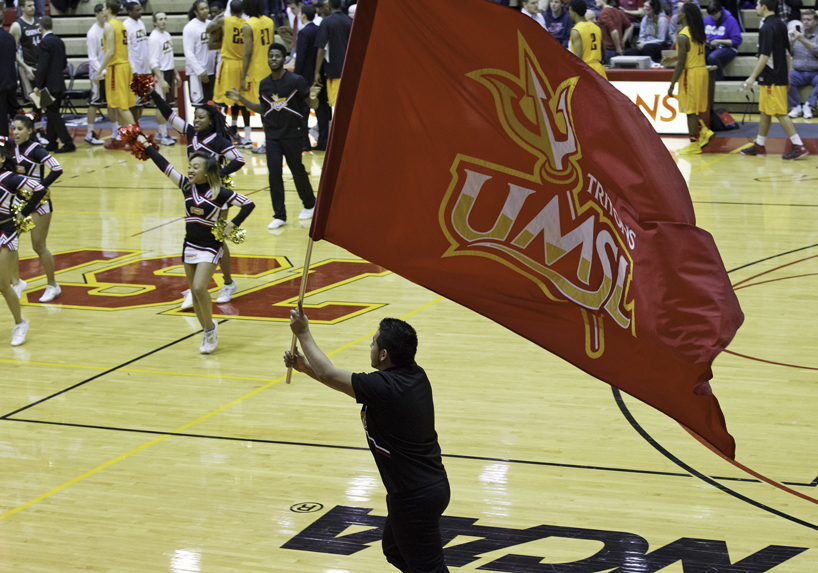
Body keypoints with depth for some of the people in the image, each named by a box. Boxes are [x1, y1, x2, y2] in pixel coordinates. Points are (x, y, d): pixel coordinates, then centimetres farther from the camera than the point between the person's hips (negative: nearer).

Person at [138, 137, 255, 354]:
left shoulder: (220, 193, -13)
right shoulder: (187, 187, 0)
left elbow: (249, 204, -12)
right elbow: (165, 166, -1)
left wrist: (232, 225, -19)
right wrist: (146, 146, -3)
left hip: (210, 247, -6)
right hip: (190, 245, 6)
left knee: (199, 288, -20)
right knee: (195, 292, 9)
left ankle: (210, 328, 1)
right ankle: (208, 334, 23)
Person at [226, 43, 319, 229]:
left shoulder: (296, 81, -8)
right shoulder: (264, 84, 6)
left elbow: (313, 106, -6)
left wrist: (312, 97, -29)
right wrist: (241, 99, 8)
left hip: (293, 133, -4)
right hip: (272, 135, 4)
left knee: (297, 169, 6)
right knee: (274, 172, -4)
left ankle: (309, 204, 31)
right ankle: (279, 215, 1)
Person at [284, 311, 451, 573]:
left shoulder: (384, 387, -27)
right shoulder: (414, 375, -1)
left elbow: (327, 374, -15)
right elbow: (351, 381, 11)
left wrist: (303, 333, -3)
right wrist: (305, 366, 10)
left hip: (415, 497, -9)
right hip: (433, 485, 9)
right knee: (395, 551, 27)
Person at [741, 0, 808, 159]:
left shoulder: (767, 28, -17)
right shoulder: (781, 24, 11)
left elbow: (765, 56, -22)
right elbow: (787, 53, 17)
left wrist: (753, 77, -20)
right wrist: (786, 74, 23)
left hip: (772, 79, -10)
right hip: (780, 76, 10)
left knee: (780, 113, -7)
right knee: (764, 111, 16)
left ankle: (799, 146, -8)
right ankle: (759, 145, 23)